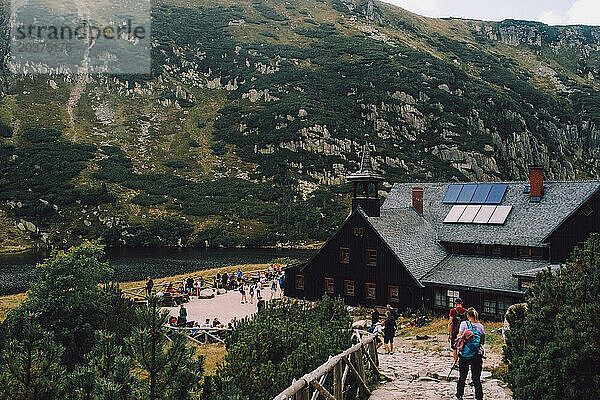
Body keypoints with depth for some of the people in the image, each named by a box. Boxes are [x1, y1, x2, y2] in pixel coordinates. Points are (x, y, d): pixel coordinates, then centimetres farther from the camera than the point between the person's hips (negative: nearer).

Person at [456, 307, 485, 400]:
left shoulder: (464, 324, -4)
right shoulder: (480, 326, 3)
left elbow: (459, 337, -9)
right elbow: (483, 342, 9)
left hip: (464, 354, -1)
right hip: (477, 356, 1)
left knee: (462, 376, 13)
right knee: (476, 378, 7)